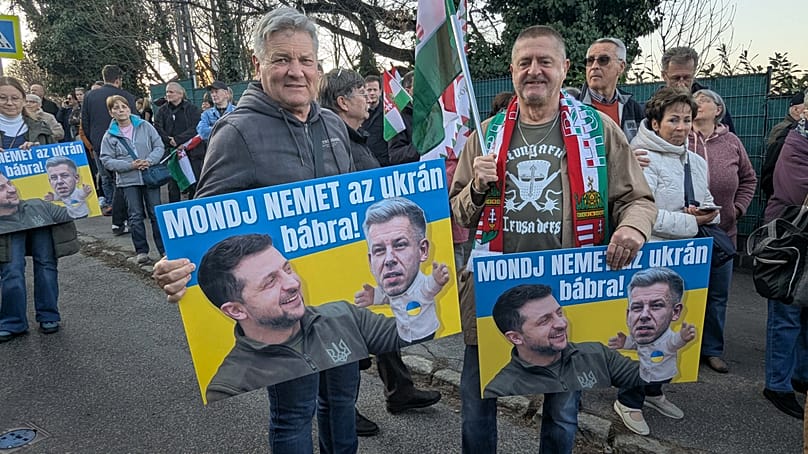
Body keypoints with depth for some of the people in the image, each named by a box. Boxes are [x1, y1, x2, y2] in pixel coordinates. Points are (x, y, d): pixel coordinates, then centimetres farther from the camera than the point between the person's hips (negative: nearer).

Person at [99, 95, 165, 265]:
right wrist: (130, 165, -15)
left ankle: (164, 249, 12)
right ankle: (141, 251, 12)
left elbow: (159, 146, 1)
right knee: (135, 216, 4)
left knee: (156, 213, 4)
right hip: (128, 180, 0)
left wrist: (149, 161, -17)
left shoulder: (145, 126, 1)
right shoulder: (110, 136, 1)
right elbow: (106, 160, -3)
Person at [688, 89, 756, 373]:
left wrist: (738, 208, 5)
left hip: (723, 232, 4)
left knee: (718, 295, 13)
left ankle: (712, 349, 28)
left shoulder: (731, 142, 6)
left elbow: (748, 178, 15)